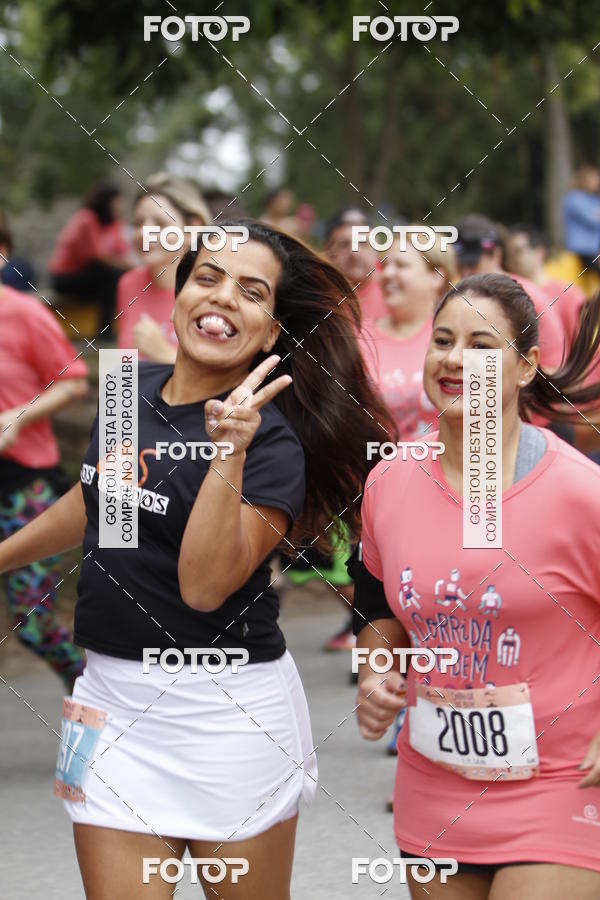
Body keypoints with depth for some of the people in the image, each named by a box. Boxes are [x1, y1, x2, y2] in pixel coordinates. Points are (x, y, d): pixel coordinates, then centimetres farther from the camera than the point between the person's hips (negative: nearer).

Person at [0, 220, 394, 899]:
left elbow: (205, 584, -24)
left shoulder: (272, 444, -13)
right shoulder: (130, 389, 5)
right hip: (112, 700, 5)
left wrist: (229, 454, -32)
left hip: (226, 708, -5)